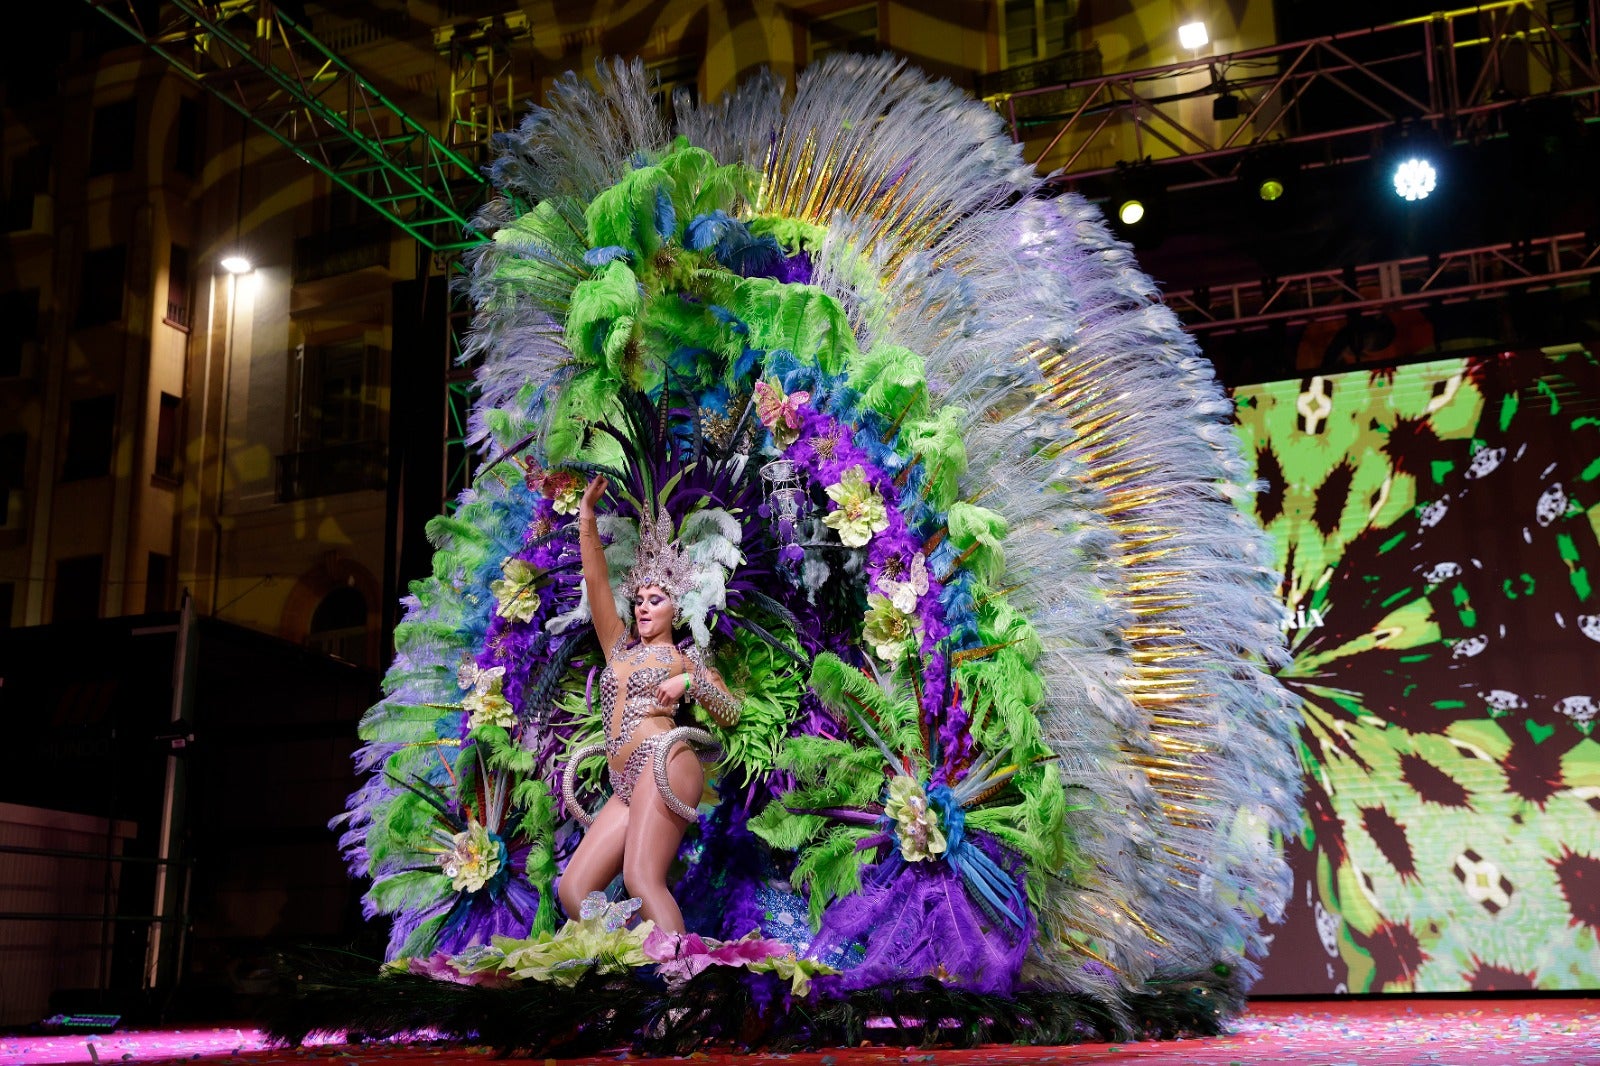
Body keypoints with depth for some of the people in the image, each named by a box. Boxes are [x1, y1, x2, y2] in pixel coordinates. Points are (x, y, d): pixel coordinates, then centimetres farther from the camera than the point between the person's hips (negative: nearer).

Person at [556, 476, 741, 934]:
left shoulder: (685, 658, 13)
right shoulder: (618, 648, 24)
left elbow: (732, 713, 8)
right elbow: (595, 580, 17)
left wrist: (690, 683, -7)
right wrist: (586, 514, 12)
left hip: (665, 765, -6)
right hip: (627, 787, 7)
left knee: (642, 879, -26)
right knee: (574, 889, -6)